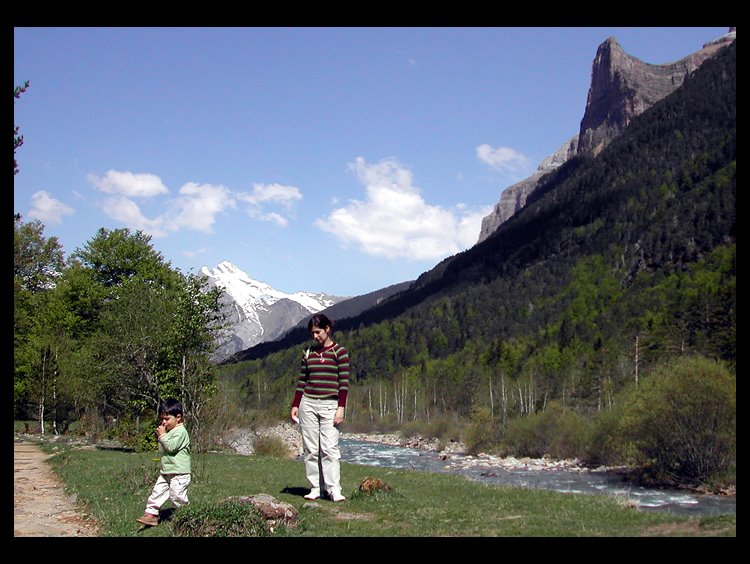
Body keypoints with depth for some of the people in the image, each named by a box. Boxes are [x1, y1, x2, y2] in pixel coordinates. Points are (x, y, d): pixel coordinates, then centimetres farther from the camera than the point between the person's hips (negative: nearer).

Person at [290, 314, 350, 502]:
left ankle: (334, 489, -9)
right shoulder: (308, 353, 11)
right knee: (310, 448, 3)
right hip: (308, 403, 4)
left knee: (329, 448, -10)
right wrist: (295, 405, 7)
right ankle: (316, 488, 8)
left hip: (329, 405, -4)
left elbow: (344, 382, -4)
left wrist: (341, 408, -10)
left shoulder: (339, 351, -1)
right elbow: (301, 380, 13)